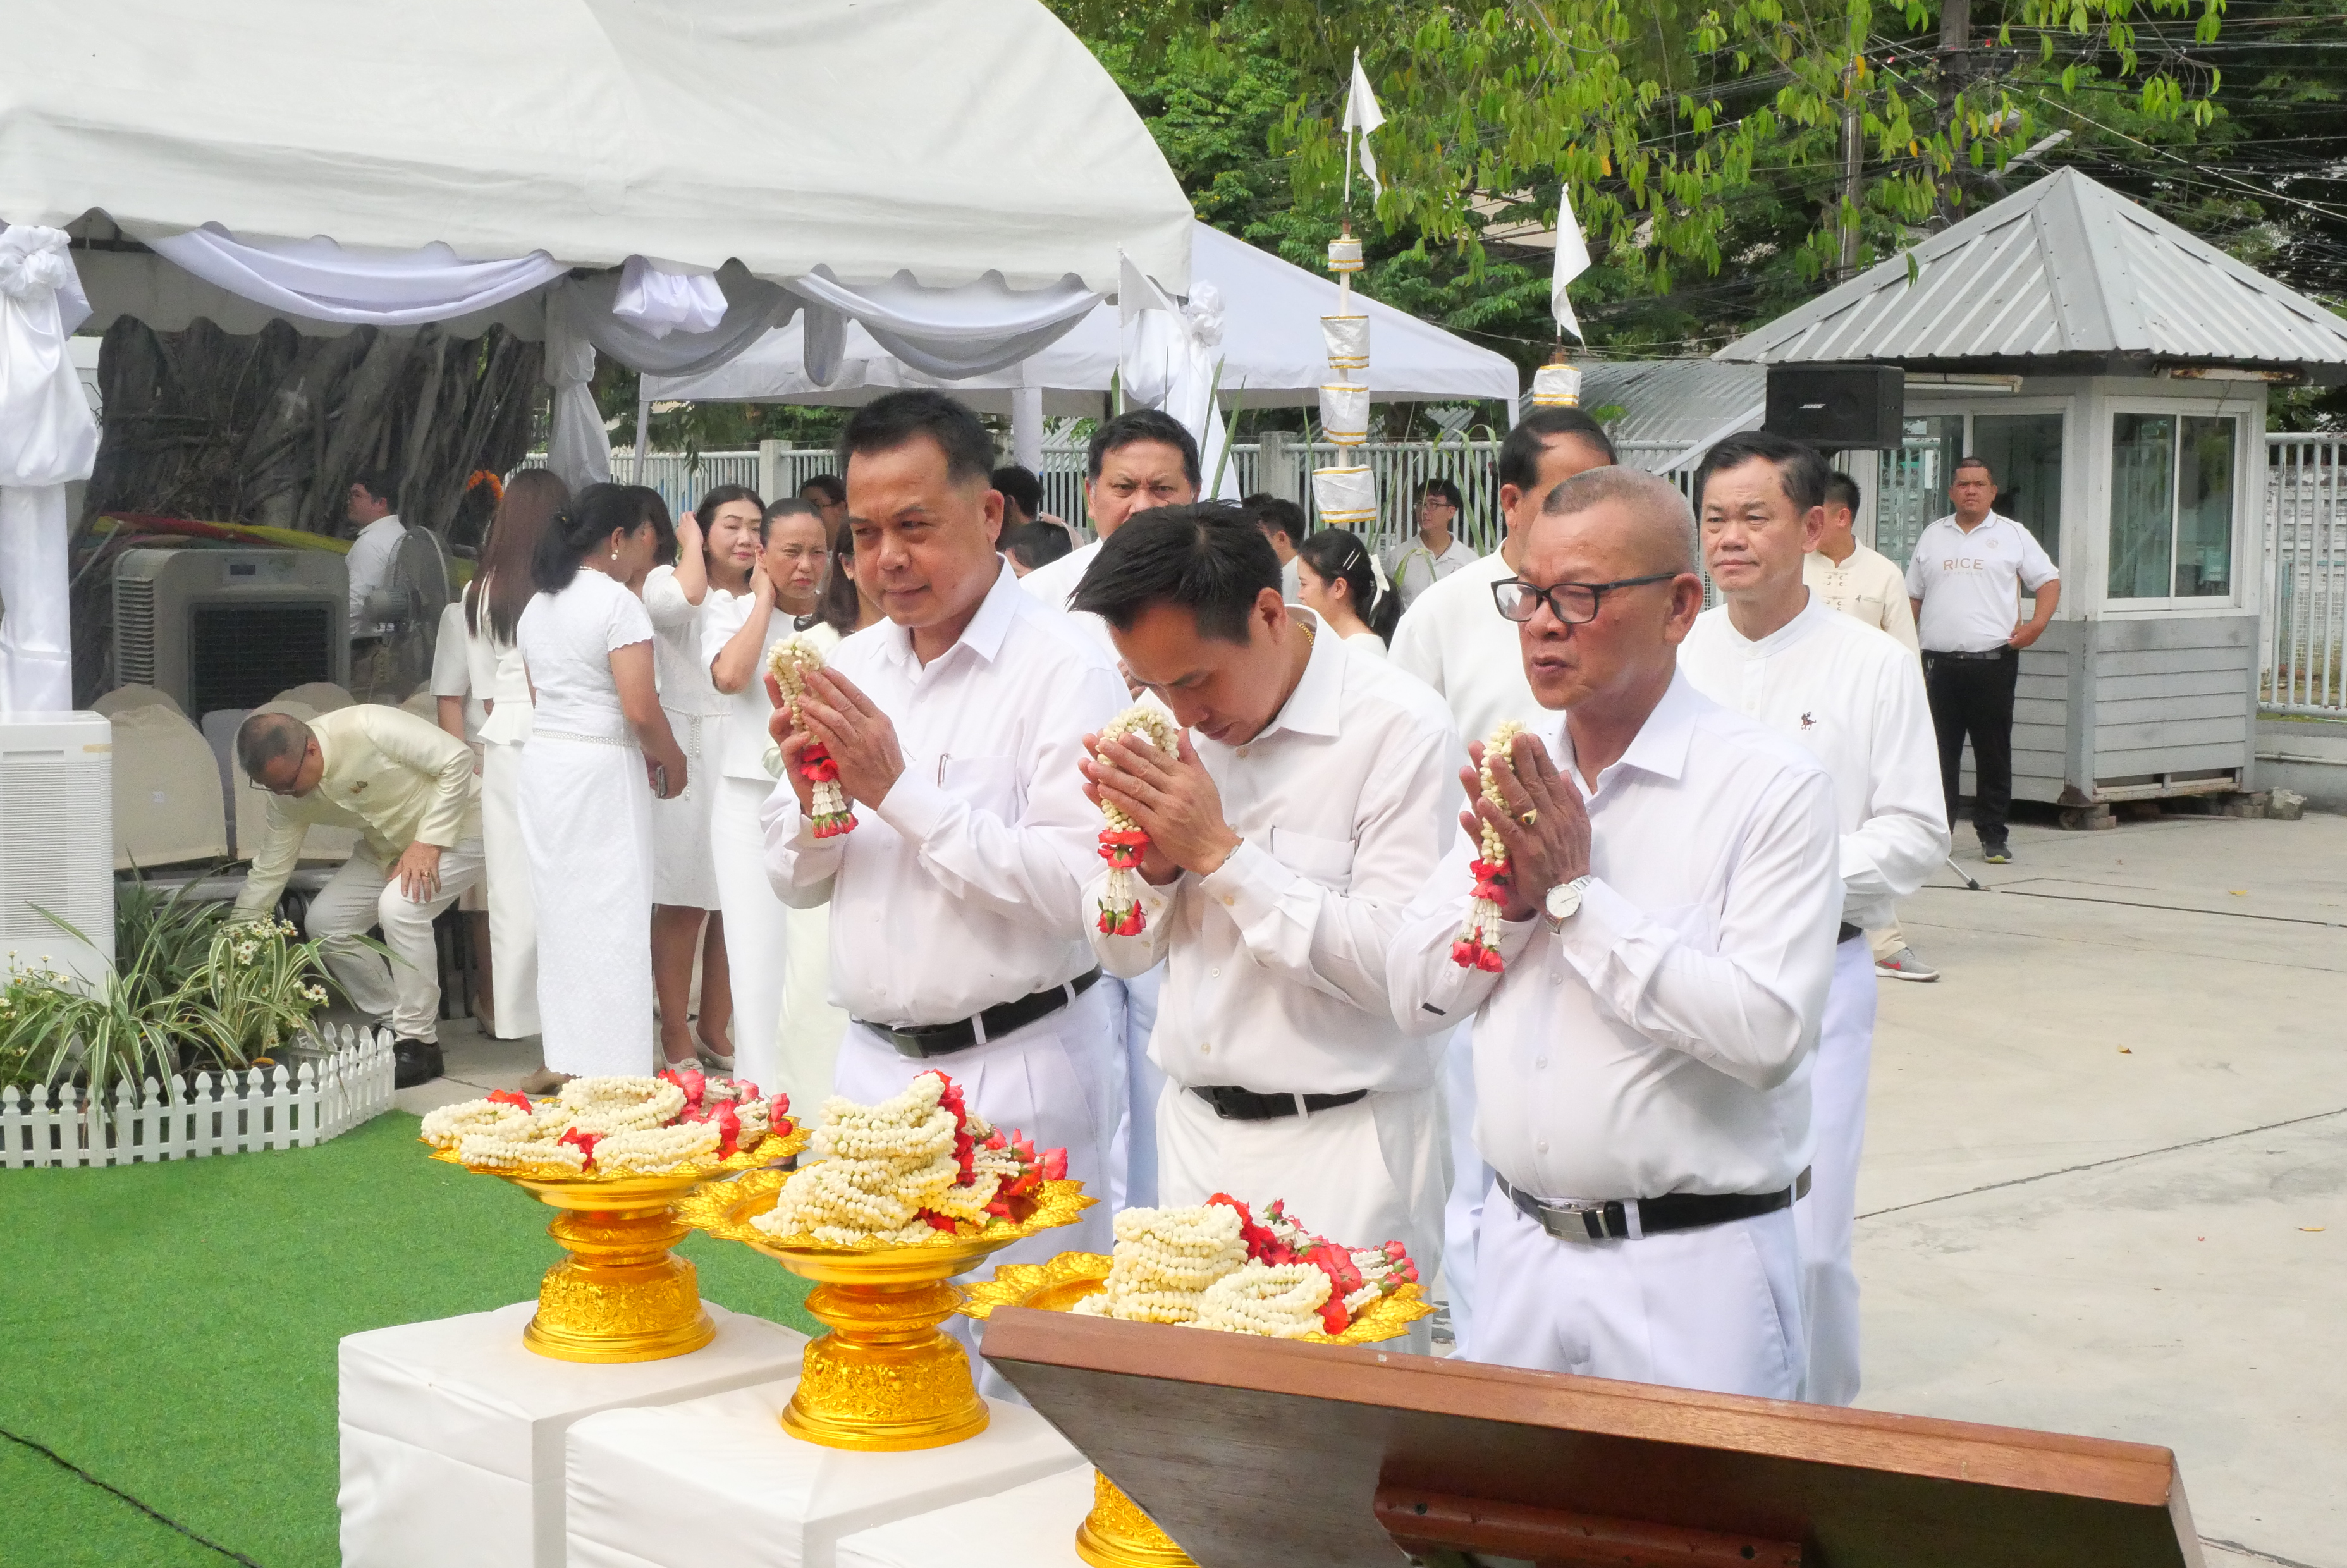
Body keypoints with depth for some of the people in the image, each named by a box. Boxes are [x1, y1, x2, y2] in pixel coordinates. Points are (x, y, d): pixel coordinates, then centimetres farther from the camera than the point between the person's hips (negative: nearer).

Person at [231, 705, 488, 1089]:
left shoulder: (368, 727, -32)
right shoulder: (288, 797, -10)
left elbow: (457, 758, -27)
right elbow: (267, 873, -2)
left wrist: (428, 843, -26)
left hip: (455, 830, -8)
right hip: (387, 847, 8)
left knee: (399, 907, -30)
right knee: (324, 922, -5)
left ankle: (418, 1043, -17)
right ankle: (394, 1023, 9)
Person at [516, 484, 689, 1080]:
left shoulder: (537, 605, 12)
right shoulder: (618, 602, -13)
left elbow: (542, 694, 14)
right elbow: (641, 711, -19)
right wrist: (672, 763, -1)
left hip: (544, 760, 8)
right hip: (603, 770, -8)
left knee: (560, 915, 13)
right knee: (611, 919, -3)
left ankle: (564, 1063, 19)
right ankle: (612, 1070, -1)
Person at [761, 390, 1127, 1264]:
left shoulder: (1064, 669, -11)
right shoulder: (852, 667, 10)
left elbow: (1077, 887, -21)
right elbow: (797, 883, 14)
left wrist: (900, 791, -19)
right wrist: (810, 798, -7)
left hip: (1015, 1077, -6)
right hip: (873, 1063, 6)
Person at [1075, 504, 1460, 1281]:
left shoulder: (1402, 727, -12)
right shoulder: (1175, 723, 7)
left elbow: (1401, 966, -20)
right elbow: (1123, 952, 12)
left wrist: (1220, 852, -18)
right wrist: (1150, 863, -10)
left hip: (1341, 1151, -6)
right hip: (1193, 1136, 6)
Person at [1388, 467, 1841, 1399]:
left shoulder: (1773, 788, -11)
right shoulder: (1514, 777, 7)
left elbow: (1768, 1031, -22)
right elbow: (1415, 997, 7)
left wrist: (1576, 893, -17)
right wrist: (1506, 899, -12)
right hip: (1518, 1249, 6)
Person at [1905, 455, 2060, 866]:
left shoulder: (2012, 535, 7)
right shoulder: (1932, 536, 15)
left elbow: (2049, 582, 7)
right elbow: (1912, 597, 17)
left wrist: (2037, 624, -10)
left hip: (1993, 661, -2)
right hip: (1938, 663, 2)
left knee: (1994, 752, 2)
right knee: (1938, 753, 3)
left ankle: (1993, 835, 8)